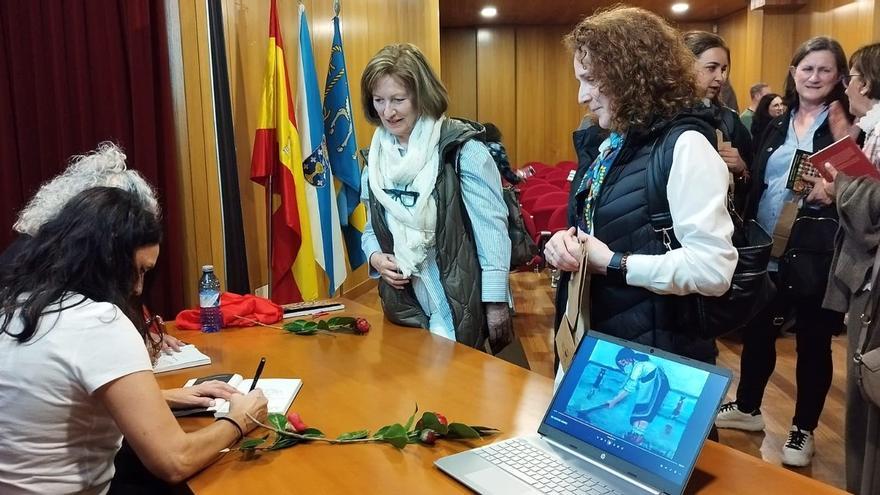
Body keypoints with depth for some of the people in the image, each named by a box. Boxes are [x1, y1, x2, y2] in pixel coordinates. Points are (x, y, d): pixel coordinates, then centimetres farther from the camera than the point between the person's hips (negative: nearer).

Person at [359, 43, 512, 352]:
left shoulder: (461, 149, -13)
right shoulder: (376, 158, 5)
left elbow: (492, 229, -14)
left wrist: (496, 303, -14)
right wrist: (376, 258, -6)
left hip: (466, 306, -5)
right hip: (406, 308, 6)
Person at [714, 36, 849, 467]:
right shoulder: (777, 124, 11)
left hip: (815, 255, -5)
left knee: (812, 341, 8)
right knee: (756, 330, 16)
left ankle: (803, 430, 25)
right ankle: (747, 408, 36)